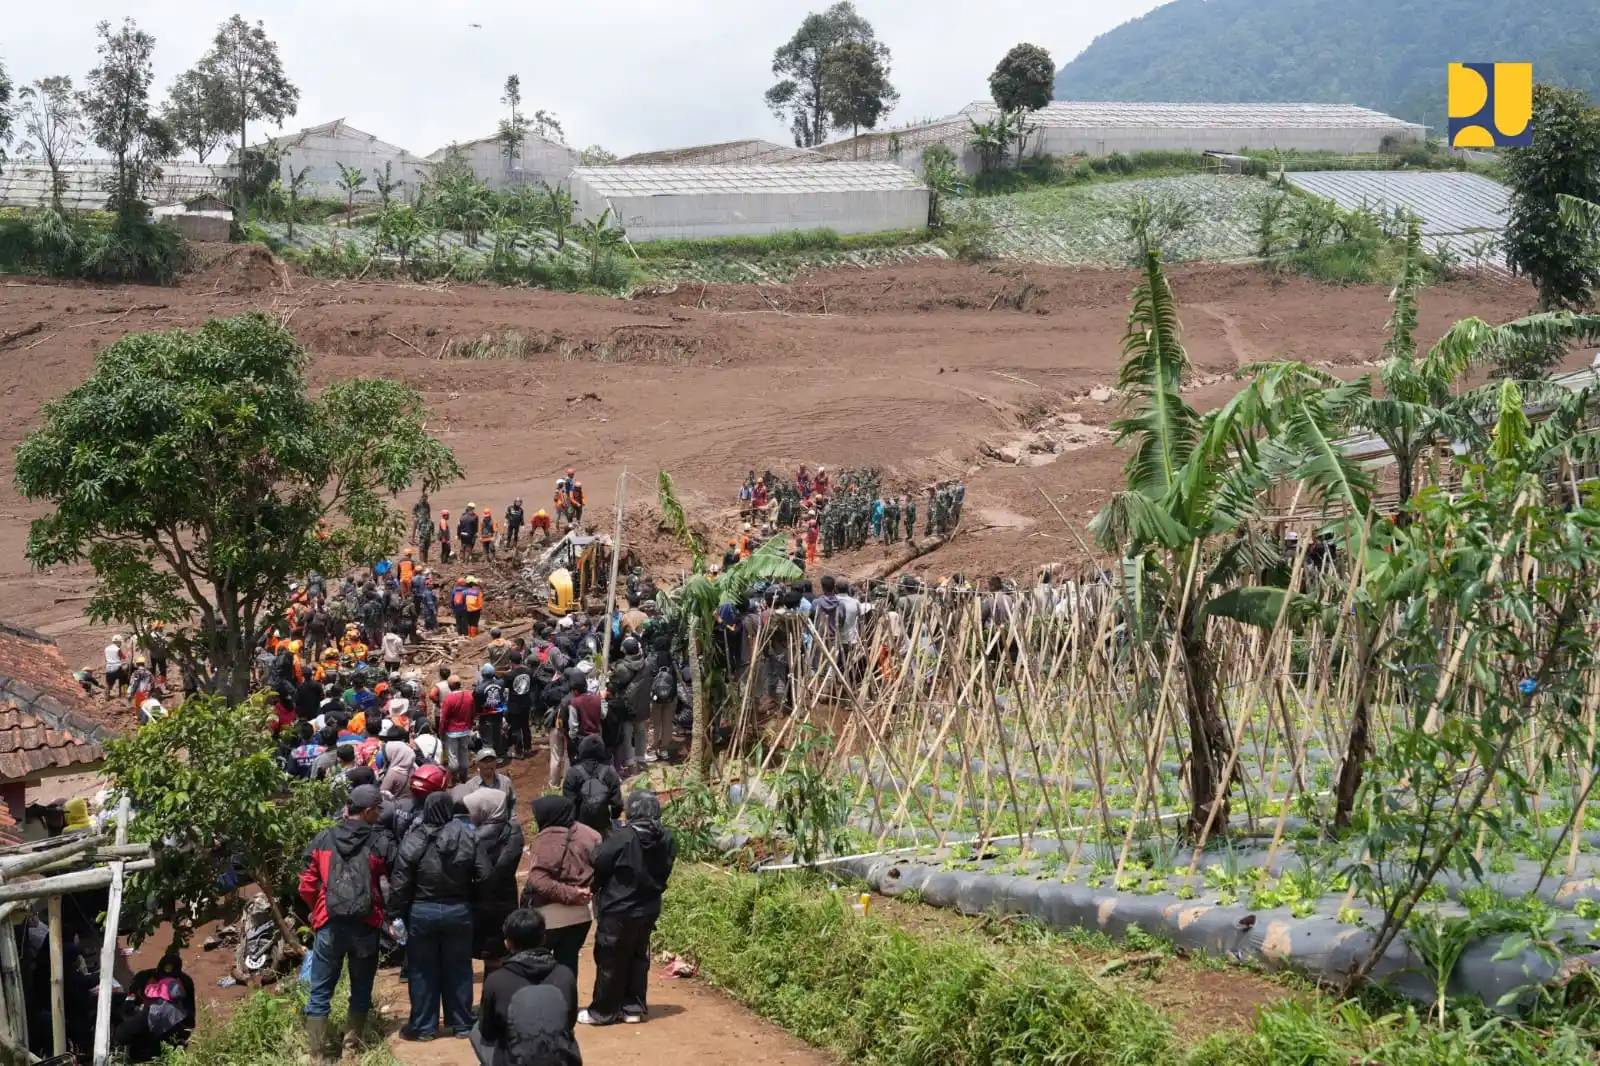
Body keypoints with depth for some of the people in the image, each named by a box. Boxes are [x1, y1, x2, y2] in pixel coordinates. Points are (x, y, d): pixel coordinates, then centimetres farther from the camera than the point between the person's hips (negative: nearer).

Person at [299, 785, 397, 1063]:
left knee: (320, 993, 8)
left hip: (329, 925, 1)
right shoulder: (381, 843, -4)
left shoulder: (322, 839, 1)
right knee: (361, 990, 15)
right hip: (365, 926, -1)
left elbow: (307, 886, 3)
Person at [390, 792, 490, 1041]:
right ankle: (462, 1024, 20)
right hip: (459, 911, 2)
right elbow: (483, 875, -6)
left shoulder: (414, 840, -14)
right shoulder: (467, 837, -9)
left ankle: (423, 1026, 17)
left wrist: (398, 911, 1)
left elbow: (400, 883, -11)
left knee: (422, 970, 10)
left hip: (422, 912, -2)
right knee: (458, 968, 13)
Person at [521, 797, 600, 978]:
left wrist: (568, 894, -17)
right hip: (580, 913, 6)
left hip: (550, 915, -5)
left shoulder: (547, 838, -16)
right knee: (567, 963, 14)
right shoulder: (589, 835, 0)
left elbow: (537, 879, -23)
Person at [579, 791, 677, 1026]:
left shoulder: (623, 838, -23)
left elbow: (598, 863, -14)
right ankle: (634, 1007, 21)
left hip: (618, 910, -6)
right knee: (638, 957, 17)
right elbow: (665, 872, 6)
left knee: (610, 961, 6)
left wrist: (596, 891, 4)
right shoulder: (666, 839, -5)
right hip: (649, 909, 6)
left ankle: (603, 1011, 14)